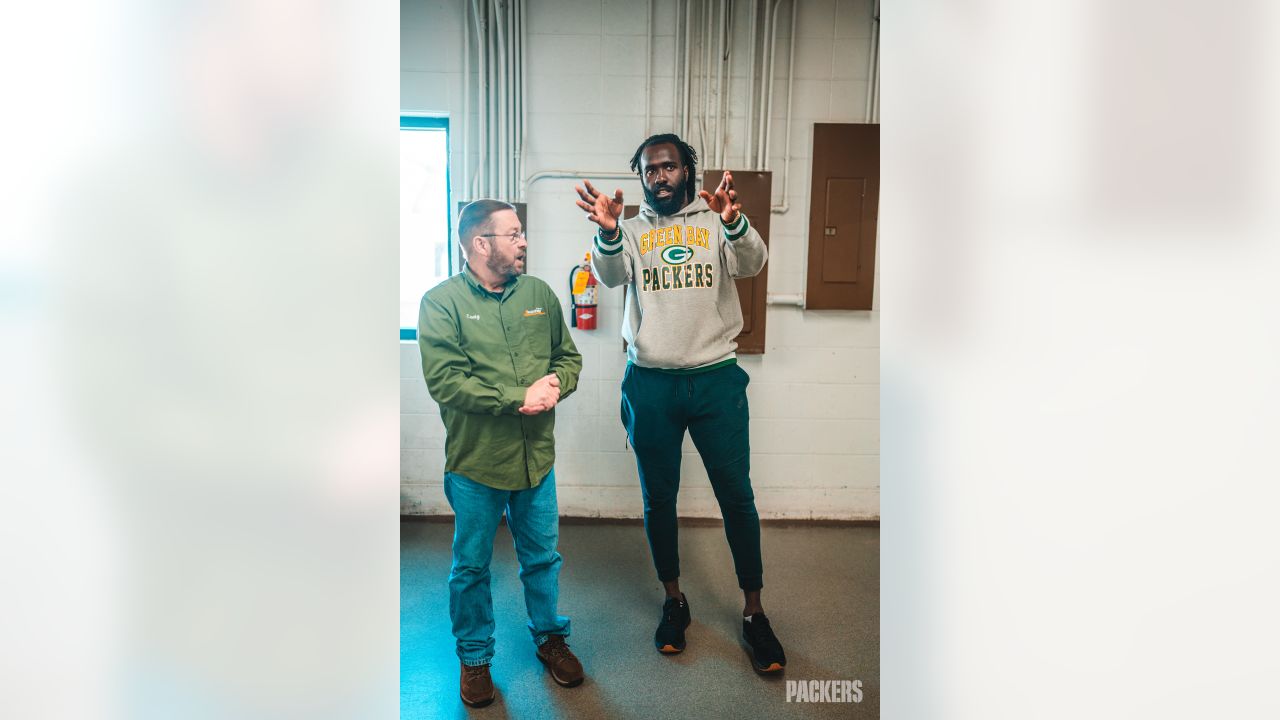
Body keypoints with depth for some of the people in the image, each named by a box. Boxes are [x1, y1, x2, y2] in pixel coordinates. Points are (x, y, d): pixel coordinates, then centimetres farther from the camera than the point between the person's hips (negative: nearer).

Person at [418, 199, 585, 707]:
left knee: (542, 557, 18)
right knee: (471, 566, 13)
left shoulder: (539, 294, 4)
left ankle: (549, 637, 40)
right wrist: (520, 397, -21)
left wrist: (556, 385, -13)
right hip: (475, 461, -3)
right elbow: (444, 381, -19)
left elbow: (569, 356, 9)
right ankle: (475, 657, 33)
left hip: (537, 456, 4)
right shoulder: (442, 302, -11)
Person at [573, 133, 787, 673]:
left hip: (716, 379, -1)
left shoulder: (718, 223, 5)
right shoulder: (631, 231, 8)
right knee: (658, 497, 11)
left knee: (736, 495, 3)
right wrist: (607, 230, -35)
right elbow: (611, 275, -12)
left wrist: (733, 221, -37)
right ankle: (673, 600, 30)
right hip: (650, 382, 1)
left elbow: (751, 263, -15)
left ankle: (753, 612, 18)